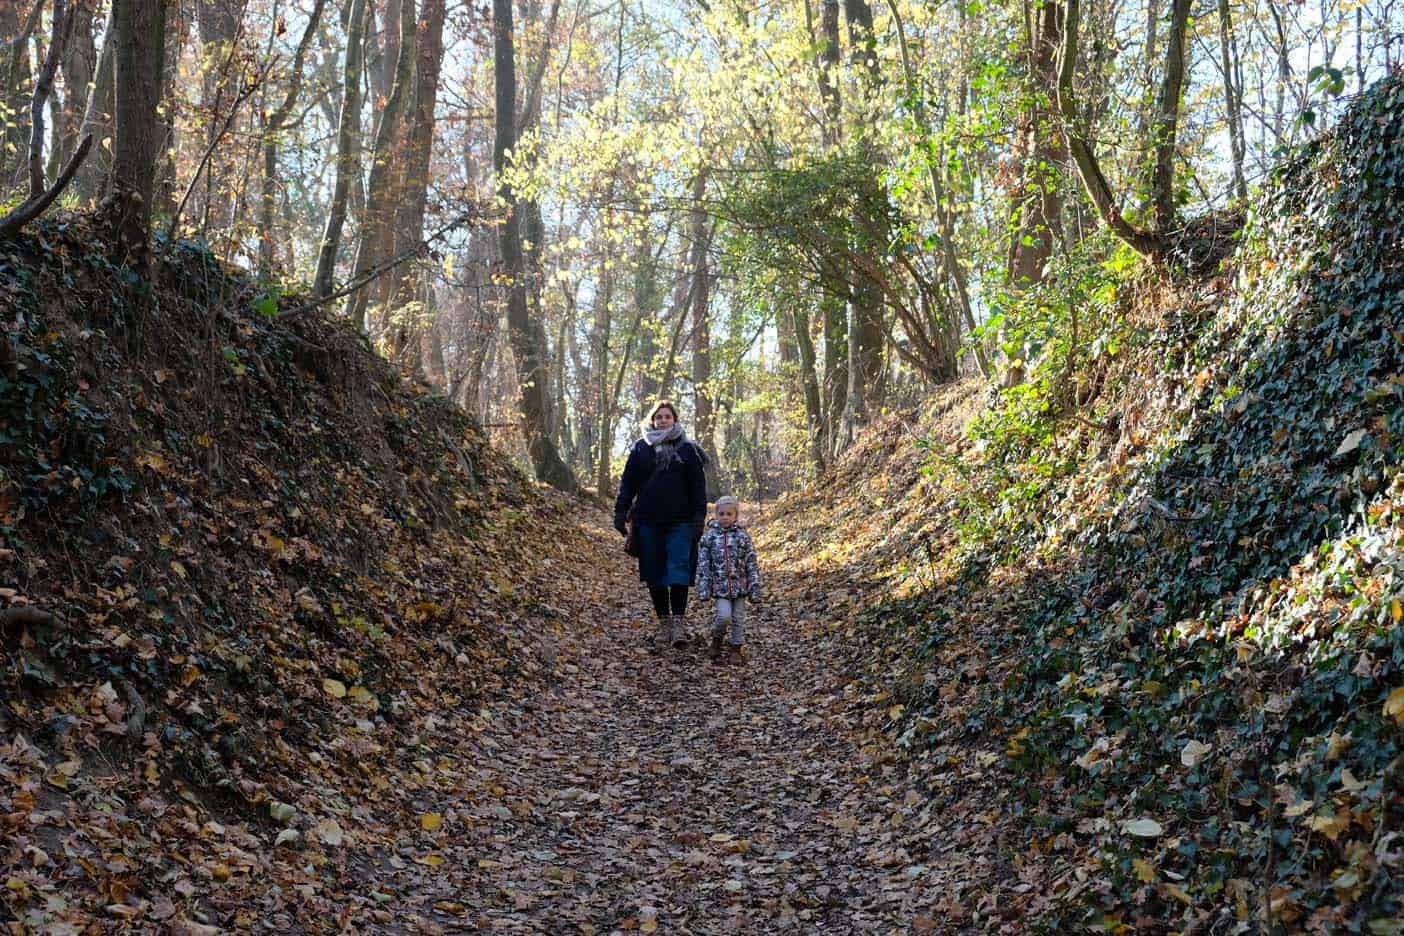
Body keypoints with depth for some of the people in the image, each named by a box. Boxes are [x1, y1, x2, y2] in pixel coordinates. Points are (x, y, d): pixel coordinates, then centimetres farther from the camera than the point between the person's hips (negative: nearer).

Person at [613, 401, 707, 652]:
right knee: (654, 574, 5)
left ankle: (679, 621, -7)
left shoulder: (688, 449, 6)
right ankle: (664, 622, 14)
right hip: (648, 522, 2)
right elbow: (628, 482, 9)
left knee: (678, 569, -11)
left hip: (680, 522, -2)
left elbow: (698, 485, 3)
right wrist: (621, 511, 0)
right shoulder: (640, 448, 9)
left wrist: (699, 517, -4)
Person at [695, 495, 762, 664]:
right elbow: (703, 565, 0)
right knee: (724, 616, -15)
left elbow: (752, 565, 2)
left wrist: (755, 589, -2)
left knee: (737, 618, 4)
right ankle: (717, 638, 12)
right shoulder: (709, 537, 0)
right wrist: (703, 590, -6)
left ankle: (735, 648, 19)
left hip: (740, 585, 1)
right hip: (720, 586, -1)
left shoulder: (743, 536, 1)